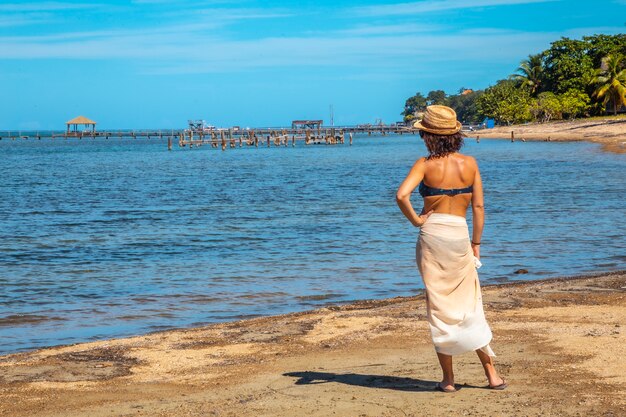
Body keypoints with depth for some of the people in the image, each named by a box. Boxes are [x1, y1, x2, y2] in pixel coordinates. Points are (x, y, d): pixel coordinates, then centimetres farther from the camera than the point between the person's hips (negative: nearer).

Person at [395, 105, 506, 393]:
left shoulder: (426, 164, -7)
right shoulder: (469, 164, 2)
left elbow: (401, 195, -21)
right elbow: (478, 207, 3)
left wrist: (416, 220, -5)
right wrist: (476, 244, 11)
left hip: (432, 236, -2)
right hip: (460, 236, 2)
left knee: (439, 307, 6)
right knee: (469, 306, 12)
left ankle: (448, 378, 10)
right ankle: (491, 374, 11)